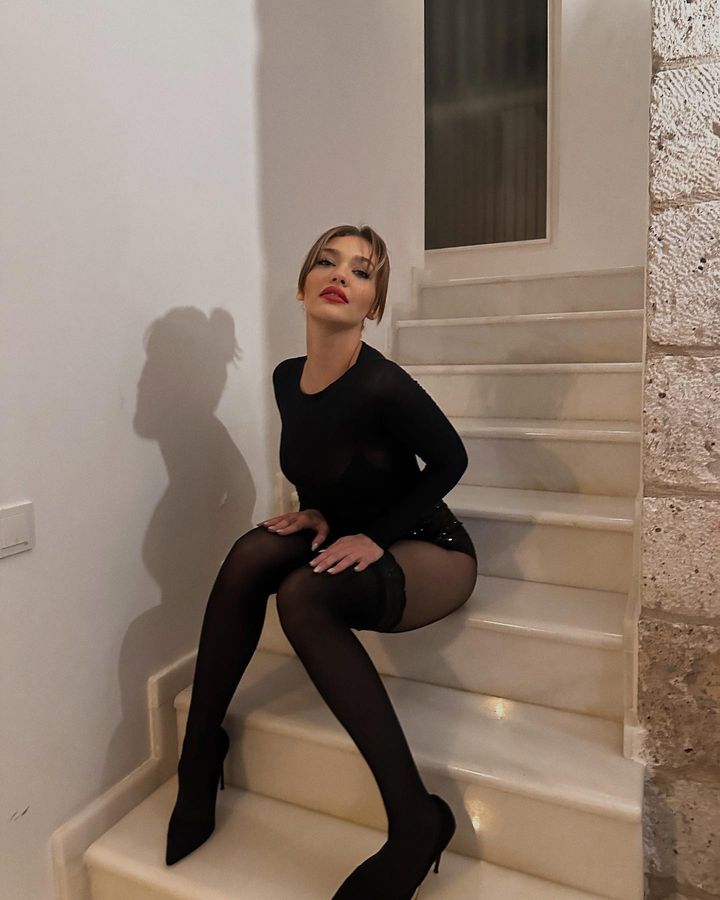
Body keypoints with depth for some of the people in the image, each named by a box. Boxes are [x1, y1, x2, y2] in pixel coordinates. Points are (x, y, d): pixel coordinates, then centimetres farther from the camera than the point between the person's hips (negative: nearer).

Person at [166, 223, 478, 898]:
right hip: (344, 543, 6)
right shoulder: (287, 378, -2)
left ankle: (415, 822, -24)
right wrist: (314, 514, -5)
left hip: (429, 552, -6)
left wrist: (374, 536, -16)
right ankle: (199, 750, -5)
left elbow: (449, 462, -11)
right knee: (253, 550, -20)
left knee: (303, 594, -31)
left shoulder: (383, 386, -24)